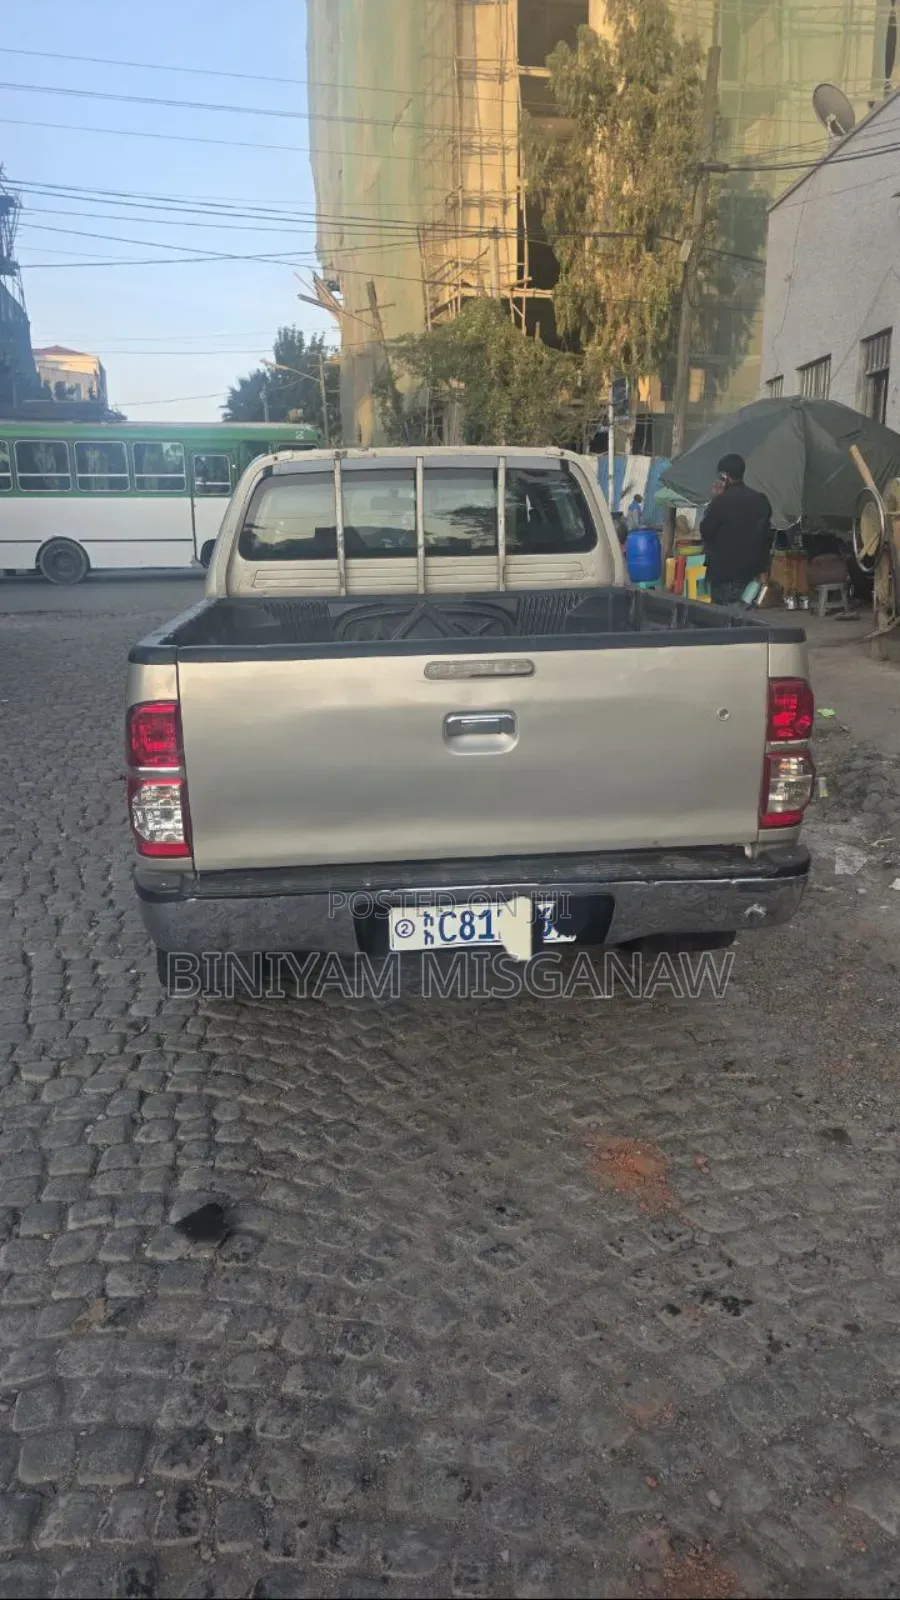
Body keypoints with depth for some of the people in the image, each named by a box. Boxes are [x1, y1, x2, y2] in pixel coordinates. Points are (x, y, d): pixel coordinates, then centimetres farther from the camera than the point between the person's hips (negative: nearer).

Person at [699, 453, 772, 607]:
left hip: (725, 571, -6)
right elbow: (767, 535, 12)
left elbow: (705, 531, -6)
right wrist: (762, 563, 20)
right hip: (752, 569, 6)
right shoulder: (761, 500, 7)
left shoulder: (721, 501, -16)